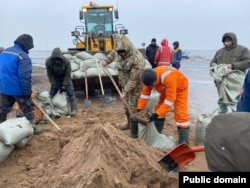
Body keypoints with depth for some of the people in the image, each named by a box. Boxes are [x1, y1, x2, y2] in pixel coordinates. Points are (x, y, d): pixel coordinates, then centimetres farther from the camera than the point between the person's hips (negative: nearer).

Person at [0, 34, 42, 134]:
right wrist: (28, 92, -18)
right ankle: (32, 128, 19)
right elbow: (25, 76, -23)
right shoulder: (23, 56, -17)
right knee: (27, 108, 9)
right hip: (17, 88, -7)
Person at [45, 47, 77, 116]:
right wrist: (54, 85, -17)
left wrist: (64, 86, -23)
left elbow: (67, 75, -22)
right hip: (55, 79, 2)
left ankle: (74, 109, -6)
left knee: (70, 93, -12)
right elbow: (50, 75, -14)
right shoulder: (48, 61, -24)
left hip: (66, 79, -2)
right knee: (51, 94, 4)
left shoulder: (66, 61, -29)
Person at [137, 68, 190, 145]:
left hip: (180, 87, -6)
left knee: (180, 113, -15)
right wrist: (139, 109, -19)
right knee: (159, 108, 6)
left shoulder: (168, 77, -45)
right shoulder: (150, 78, -23)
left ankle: (184, 142, -11)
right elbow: (145, 93, -13)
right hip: (165, 89, 7)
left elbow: (170, 98, -41)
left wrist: (157, 114, -42)